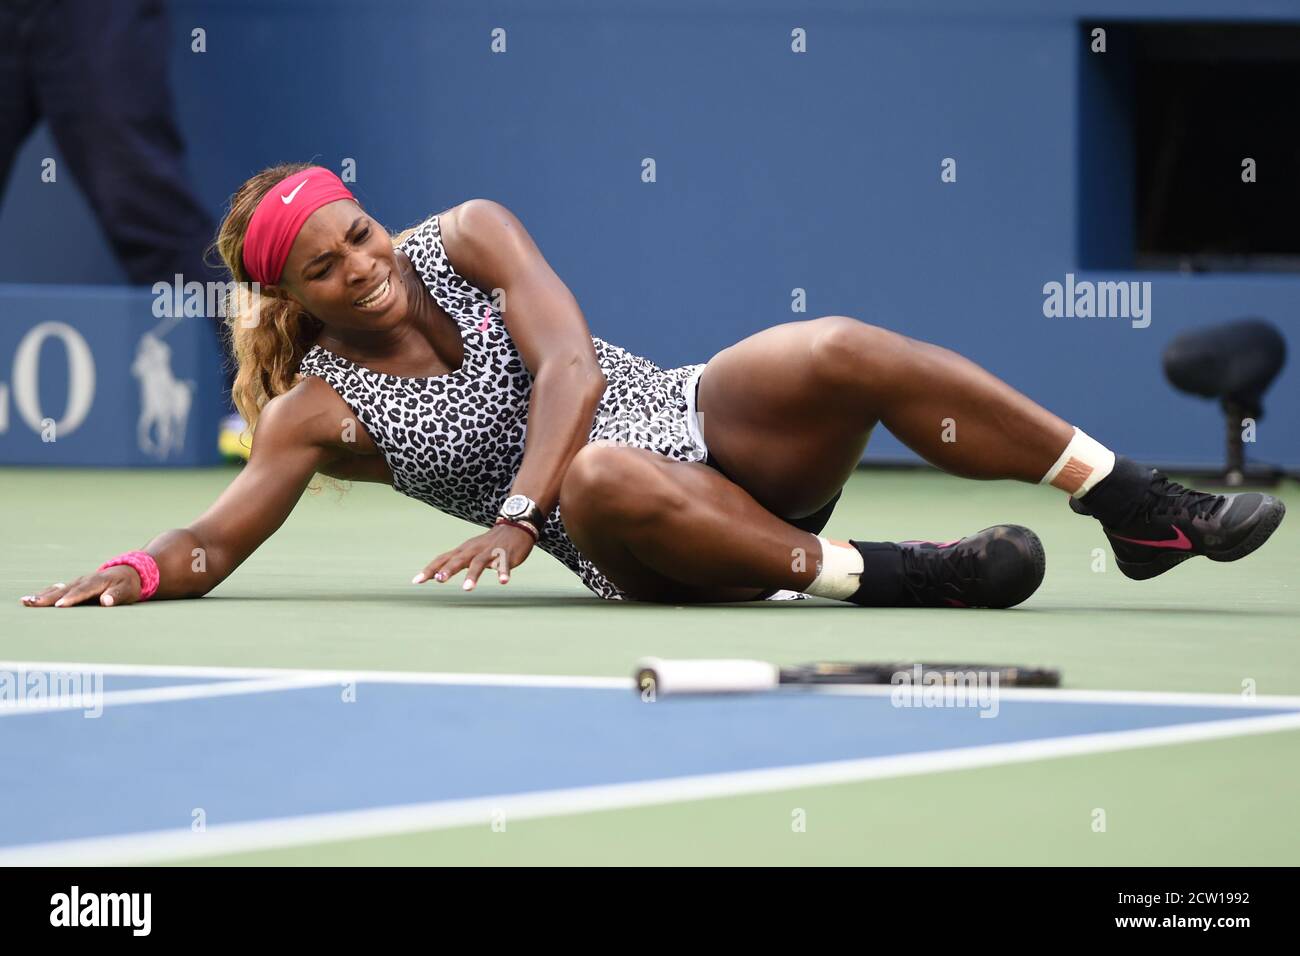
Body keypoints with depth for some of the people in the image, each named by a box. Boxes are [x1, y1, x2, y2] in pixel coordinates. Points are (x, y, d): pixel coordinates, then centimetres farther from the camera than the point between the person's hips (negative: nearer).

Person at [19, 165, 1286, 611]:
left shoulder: (465, 239, 3)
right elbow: (211, 545, -3)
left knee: (838, 354, -26)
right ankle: (868, 574, -37)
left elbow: (569, 364, -8)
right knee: (605, 476, -40)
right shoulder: (320, 410, -1)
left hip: (704, 422, 3)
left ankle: (1135, 509, -21)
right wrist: (129, 573, -26)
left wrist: (514, 515, -20)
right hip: (647, 552, -3)